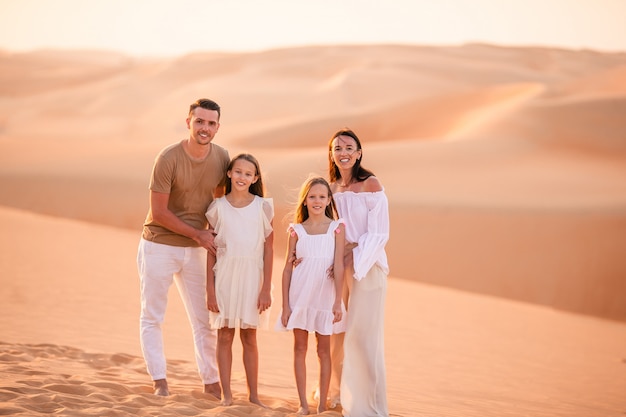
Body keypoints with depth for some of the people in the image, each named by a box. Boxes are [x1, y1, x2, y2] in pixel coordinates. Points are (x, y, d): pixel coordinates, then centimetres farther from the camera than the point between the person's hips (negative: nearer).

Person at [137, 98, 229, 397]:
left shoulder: (222, 158, -4)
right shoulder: (169, 158, -18)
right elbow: (158, 213, -16)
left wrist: (218, 234, -2)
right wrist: (197, 234, -13)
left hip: (195, 249, 4)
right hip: (159, 246, -4)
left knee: (204, 319, 8)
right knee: (152, 317, 2)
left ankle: (211, 381, 16)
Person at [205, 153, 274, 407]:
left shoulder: (263, 207, -1)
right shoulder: (218, 207, 1)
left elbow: (268, 249, 0)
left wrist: (266, 288, -4)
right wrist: (210, 287, 0)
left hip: (252, 277, 0)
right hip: (225, 276, 1)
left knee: (249, 338, 7)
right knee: (225, 336, 4)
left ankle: (253, 395, 14)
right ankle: (226, 394, 11)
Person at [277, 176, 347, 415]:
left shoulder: (337, 227, -1)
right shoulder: (296, 230, 2)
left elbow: (339, 266, -5)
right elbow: (288, 268, 5)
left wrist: (338, 301, -11)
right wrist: (285, 305, 1)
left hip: (325, 295, -1)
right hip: (300, 295, 1)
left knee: (324, 350, 6)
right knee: (300, 348, 5)